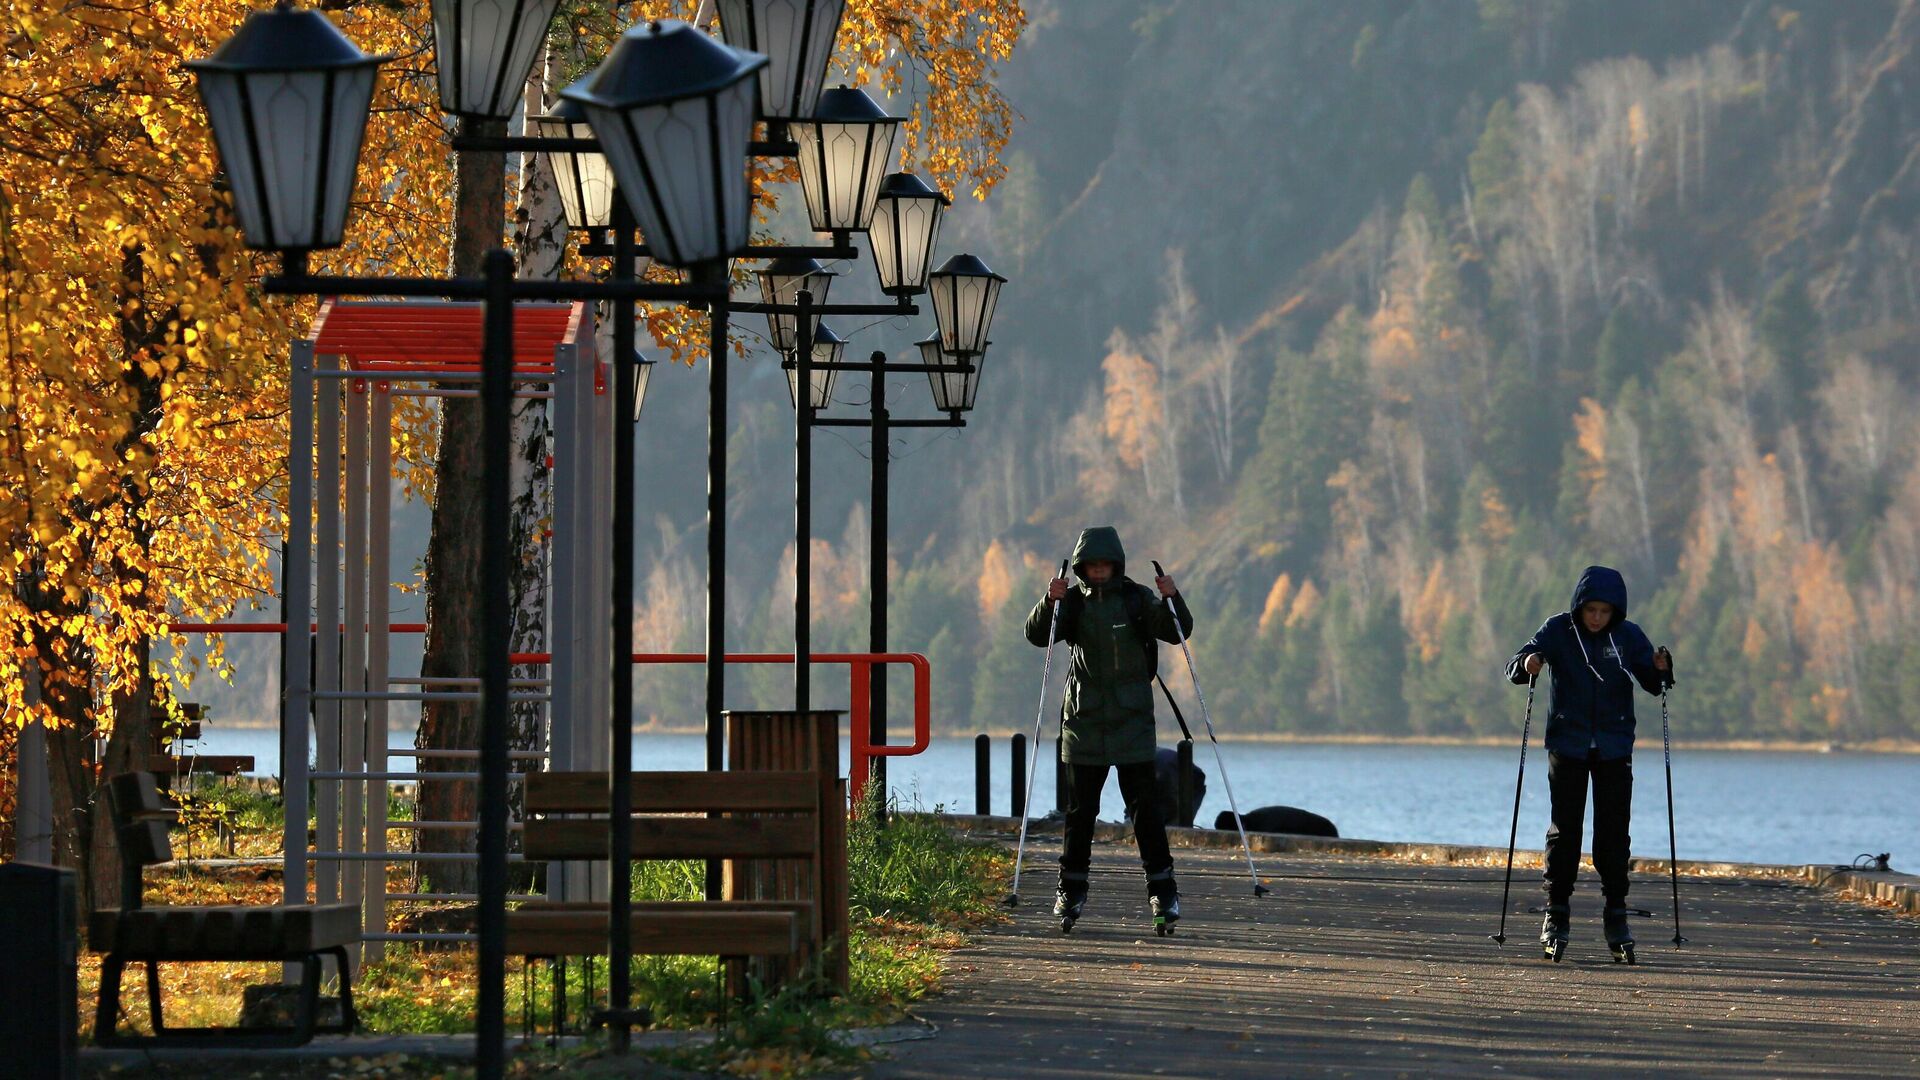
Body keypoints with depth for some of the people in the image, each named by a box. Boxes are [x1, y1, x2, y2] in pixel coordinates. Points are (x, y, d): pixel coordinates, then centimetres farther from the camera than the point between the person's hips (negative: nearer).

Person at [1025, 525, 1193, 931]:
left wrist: (1172, 601, -23)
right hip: (1084, 719, 2)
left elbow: (1176, 632, -5)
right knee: (1080, 809, 7)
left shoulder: (1138, 599, 0)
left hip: (1132, 719, -2)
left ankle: (1162, 888, -5)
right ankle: (1071, 888, 17)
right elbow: (1037, 636, -2)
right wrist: (1050, 603, -20)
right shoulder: (1073, 602, 4)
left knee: (1145, 804, -7)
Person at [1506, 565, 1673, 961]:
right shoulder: (1558, 631, -5)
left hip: (1614, 748, 1)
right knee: (1564, 828, -2)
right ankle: (1555, 915, 3)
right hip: (1567, 745, -1)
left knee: (1613, 832, 0)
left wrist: (1660, 669, -22)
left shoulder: (1628, 636, -1)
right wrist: (1528, 664, -31)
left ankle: (1616, 916, 7)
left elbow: (1654, 685, 0)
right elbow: (1515, 667, -9)